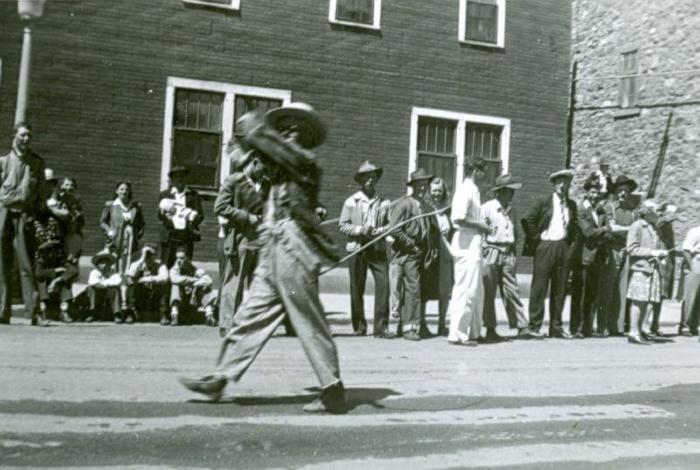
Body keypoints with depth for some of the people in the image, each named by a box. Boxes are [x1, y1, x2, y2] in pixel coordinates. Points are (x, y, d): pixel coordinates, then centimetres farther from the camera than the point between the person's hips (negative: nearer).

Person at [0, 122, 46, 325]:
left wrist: (36, 215, 1)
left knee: (26, 264, -7)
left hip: (25, 215, -1)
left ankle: (34, 312, -9)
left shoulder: (37, 162, 10)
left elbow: (41, 193, 10)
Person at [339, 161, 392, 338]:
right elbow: (342, 225, 1)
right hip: (356, 248, 0)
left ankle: (381, 327, -4)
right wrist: (360, 230, -12)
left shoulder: (384, 202, 7)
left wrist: (378, 231, -13)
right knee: (357, 288, 3)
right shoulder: (351, 202, 5)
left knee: (383, 284, -10)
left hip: (378, 249, 1)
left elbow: (391, 225, 5)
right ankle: (359, 327, 16)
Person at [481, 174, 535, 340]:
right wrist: (483, 250, -10)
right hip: (492, 251, -5)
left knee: (512, 291, 4)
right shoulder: (487, 208, -5)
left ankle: (522, 327, 5)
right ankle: (490, 329, 8)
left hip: (508, 253, 5)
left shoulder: (511, 210, 15)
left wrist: (514, 252, 13)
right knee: (489, 292, 1)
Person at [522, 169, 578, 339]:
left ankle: (556, 327, 14)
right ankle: (534, 325, 3)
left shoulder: (571, 205, 14)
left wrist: (571, 240, 10)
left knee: (560, 289, 7)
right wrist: (536, 238, -7)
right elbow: (527, 220, -4)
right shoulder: (544, 203, 0)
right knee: (539, 287, -3)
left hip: (564, 247, 4)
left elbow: (574, 225, 24)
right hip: (545, 246, -4)